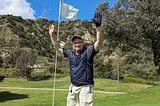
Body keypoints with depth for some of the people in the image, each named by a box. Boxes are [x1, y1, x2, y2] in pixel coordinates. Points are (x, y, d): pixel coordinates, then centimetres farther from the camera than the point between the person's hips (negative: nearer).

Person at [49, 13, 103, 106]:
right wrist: (52, 35, 19)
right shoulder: (70, 53, 11)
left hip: (85, 87, -6)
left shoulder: (88, 51, -4)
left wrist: (98, 27, -30)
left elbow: (99, 42, -18)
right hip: (73, 87, 7)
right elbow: (58, 48, 23)